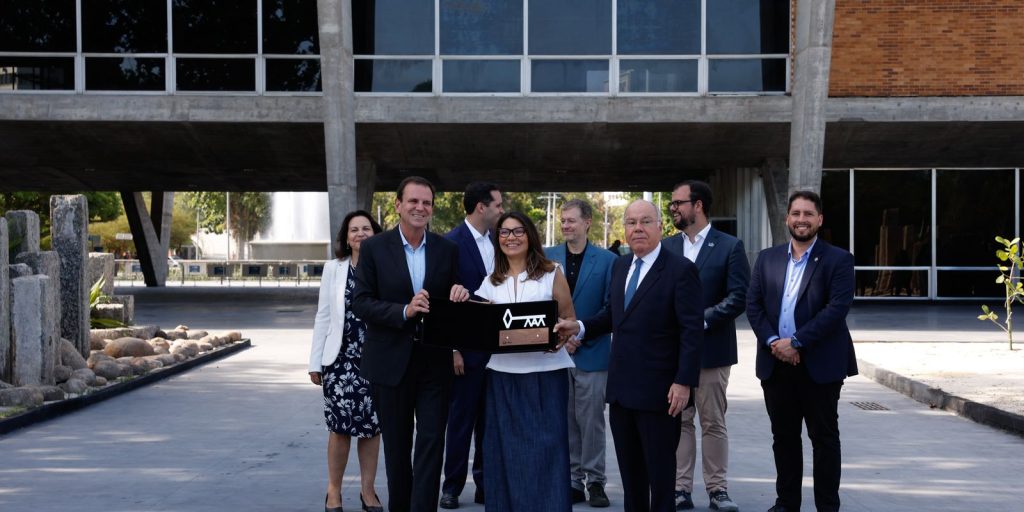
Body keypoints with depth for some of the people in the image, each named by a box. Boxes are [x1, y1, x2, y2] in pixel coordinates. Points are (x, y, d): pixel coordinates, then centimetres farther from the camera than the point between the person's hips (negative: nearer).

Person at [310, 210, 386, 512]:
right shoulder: (334, 269, 5)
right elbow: (323, 316, 6)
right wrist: (315, 362, 2)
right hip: (341, 357, 0)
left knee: (371, 425, 5)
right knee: (340, 425, 0)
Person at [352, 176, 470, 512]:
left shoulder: (447, 250, 4)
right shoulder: (374, 248, -2)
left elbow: (455, 304, 10)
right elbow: (361, 303, -7)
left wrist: (460, 295, -14)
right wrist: (404, 311, -22)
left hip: (435, 361, 1)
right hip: (391, 362, -1)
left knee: (431, 443, -4)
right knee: (396, 446, 12)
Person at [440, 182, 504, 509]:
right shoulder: (452, 243, -12)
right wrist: (452, 349, -14)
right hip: (467, 347, -6)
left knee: (488, 419, 12)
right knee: (461, 418, 4)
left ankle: (485, 483, 20)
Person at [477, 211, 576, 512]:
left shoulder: (551, 274, 4)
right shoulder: (491, 282, 12)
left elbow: (569, 321, 4)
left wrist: (562, 337, -17)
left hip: (546, 373, -3)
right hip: (503, 375, 3)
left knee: (545, 449, -3)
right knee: (506, 450, 5)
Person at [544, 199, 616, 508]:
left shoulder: (607, 260, -1)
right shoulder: (547, 257, 6)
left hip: (592, 352, -2)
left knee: (591, 420, 1)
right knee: (564, 420, 7)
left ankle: (595, 480, 10)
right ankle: (572, 480, 15)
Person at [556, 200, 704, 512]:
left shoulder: (680, 270, -10)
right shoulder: (620, 267, 13)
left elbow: (692, 331, -14)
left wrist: (684, 382, -19)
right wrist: (580, 328, 3)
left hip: (657, 391, -7)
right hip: (621, 388, 7)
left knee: (660, 470, 4)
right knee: (629, 470, 14)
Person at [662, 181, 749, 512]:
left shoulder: (729, 247, -3)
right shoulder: (667, 247, 9)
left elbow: (738, 297, -9)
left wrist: (701, 320, -16)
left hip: (712, 348, -3)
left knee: (713, 423, 4)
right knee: (678, 422, 6)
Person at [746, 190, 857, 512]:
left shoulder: (837, 260, -2)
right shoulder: (767, 259, 11)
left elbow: (838, 308, -13)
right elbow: (753, 305, 6)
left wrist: (796, 342, -17)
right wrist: (772, 341, -10)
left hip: (820, 364, -4)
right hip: (776, 363, 4)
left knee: (824, 437, 4)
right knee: (783, 436, 11)